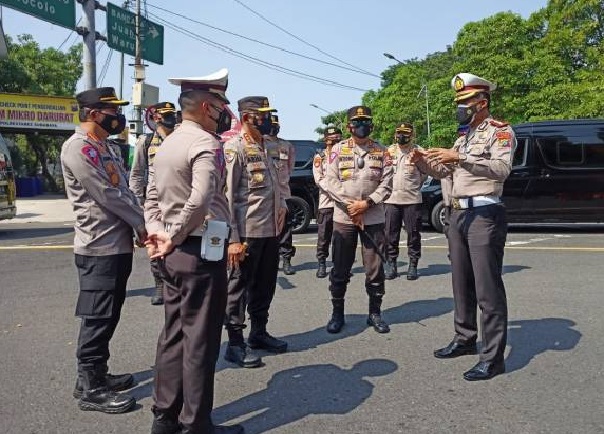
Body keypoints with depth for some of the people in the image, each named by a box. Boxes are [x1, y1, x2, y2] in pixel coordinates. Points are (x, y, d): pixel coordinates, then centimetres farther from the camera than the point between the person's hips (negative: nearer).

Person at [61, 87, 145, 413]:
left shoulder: (102, 147, 16)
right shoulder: (78, 147, -14)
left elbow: (123, 191, 14)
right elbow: (108, 195, -18)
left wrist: (141, 225, 0)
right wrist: (141, 225, -8)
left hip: (118, 245, 10)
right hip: (99, 248, -10)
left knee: (107, 317, 16)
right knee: (97, 319, -2)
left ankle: (96, 374, 29)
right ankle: (90, 389, 9)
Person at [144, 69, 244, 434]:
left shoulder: (166, 144, 14)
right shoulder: (206, 144, -15)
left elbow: (152, 199, 15)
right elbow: (201, 200, -30)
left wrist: (159, 235, 4)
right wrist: (173, 238, -17)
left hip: (174, 254, 9)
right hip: (202, 252, -9)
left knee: (174, 332, 16)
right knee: (200, 339, 1)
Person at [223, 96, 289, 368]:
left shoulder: (265, 147, 15)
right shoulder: (234, 148, -11)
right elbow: (227, 196, -17)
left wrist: (282, 205, 8)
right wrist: (233, 239, -20)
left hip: (272, 230, 9)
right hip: (248, 232, -8)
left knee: (265, 284, 17)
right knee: (240, 285, 3)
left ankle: (259, 333, 32)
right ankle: (235, 343, 14)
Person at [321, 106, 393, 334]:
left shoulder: (382, 152, 7)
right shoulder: (338, 149, 5)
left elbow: (386, 184, -1)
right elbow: (330, 181, -3)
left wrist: (366, 203, -14)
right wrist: (350, 205, -12)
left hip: (374, 218, 1)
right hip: (343, 217, 0)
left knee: (375, 268, 4)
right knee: (340, 269, 5)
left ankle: (375, 313, 19)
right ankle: (337, 313, 18)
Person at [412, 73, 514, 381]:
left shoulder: (499, 131, -3)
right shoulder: (462, 138, 21)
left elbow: (502, 168, -20)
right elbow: (445, 173, 23)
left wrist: (461, 158, -28)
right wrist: (427, 162, 3)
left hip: (484, 214, -8)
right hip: (458, 215, 8)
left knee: (487, 288, -8)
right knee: (462, 283, 14)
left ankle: (493, 357, -2)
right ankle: (465, 339, 26)